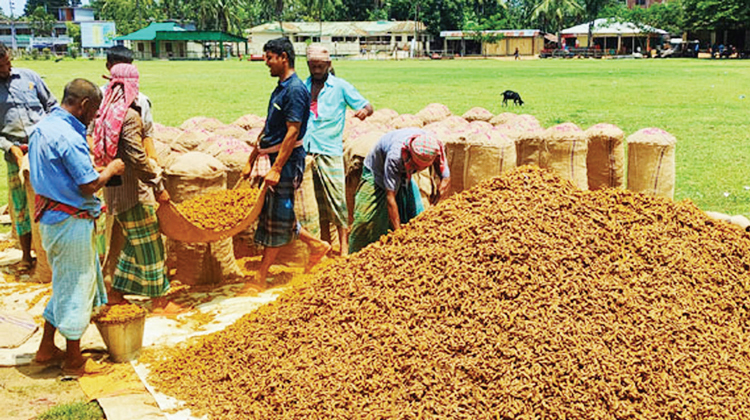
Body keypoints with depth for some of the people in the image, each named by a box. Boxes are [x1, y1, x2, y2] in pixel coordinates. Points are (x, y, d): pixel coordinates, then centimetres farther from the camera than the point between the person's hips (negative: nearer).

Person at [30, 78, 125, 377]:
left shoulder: (42, 128, 10)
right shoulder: (68, 137, -22)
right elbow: (89, 185, -23)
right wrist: (111, 169, -6)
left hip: (50, 216, 10)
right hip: (70, 221, -10)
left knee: (66, 285, 21)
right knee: (76, 287, 3)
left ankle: (46, 349, 30)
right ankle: (73, 361, 15)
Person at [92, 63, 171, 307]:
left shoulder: (106, 112, 8)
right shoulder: (130, 116, -18)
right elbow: (136, 157, -22)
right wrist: (158, 186, -16)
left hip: (114, 189, 8)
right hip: (132, 189, -8)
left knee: (133, 242, 19)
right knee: (148, 244, 2)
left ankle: (115, 292, 25)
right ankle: (158, 299, 12)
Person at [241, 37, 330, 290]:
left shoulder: (296, 89, -15)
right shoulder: (280, 89, 15)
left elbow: (292, 133, -20)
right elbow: (268, 130, 19)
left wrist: (276, 169, -22)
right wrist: (250, 161, 18)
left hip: (289, 160, -10)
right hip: (277, 158, 10)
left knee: (277, 217, -2)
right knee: (275, 215, 14)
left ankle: (260, 278, 6)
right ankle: (316, 245, 28)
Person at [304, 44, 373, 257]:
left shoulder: (340, 87, 2)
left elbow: (367, 106, -1)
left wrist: (365, 110, -23)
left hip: (329, 151, -4)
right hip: (305, 151, 4)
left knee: (336, 199, -7)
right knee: (317, 201, 9)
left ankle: (344, 247, -1)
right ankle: (325, 244, 20)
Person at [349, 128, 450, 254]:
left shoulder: (437, 149, -31)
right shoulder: (395, 156, -44)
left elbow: (446, 179, -17)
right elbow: (390, 197, -40)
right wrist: (398, 232, -38)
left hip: (404, 175, 5)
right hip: (376, 172, -5)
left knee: (415, 215, -4)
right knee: (367, 220, -14)